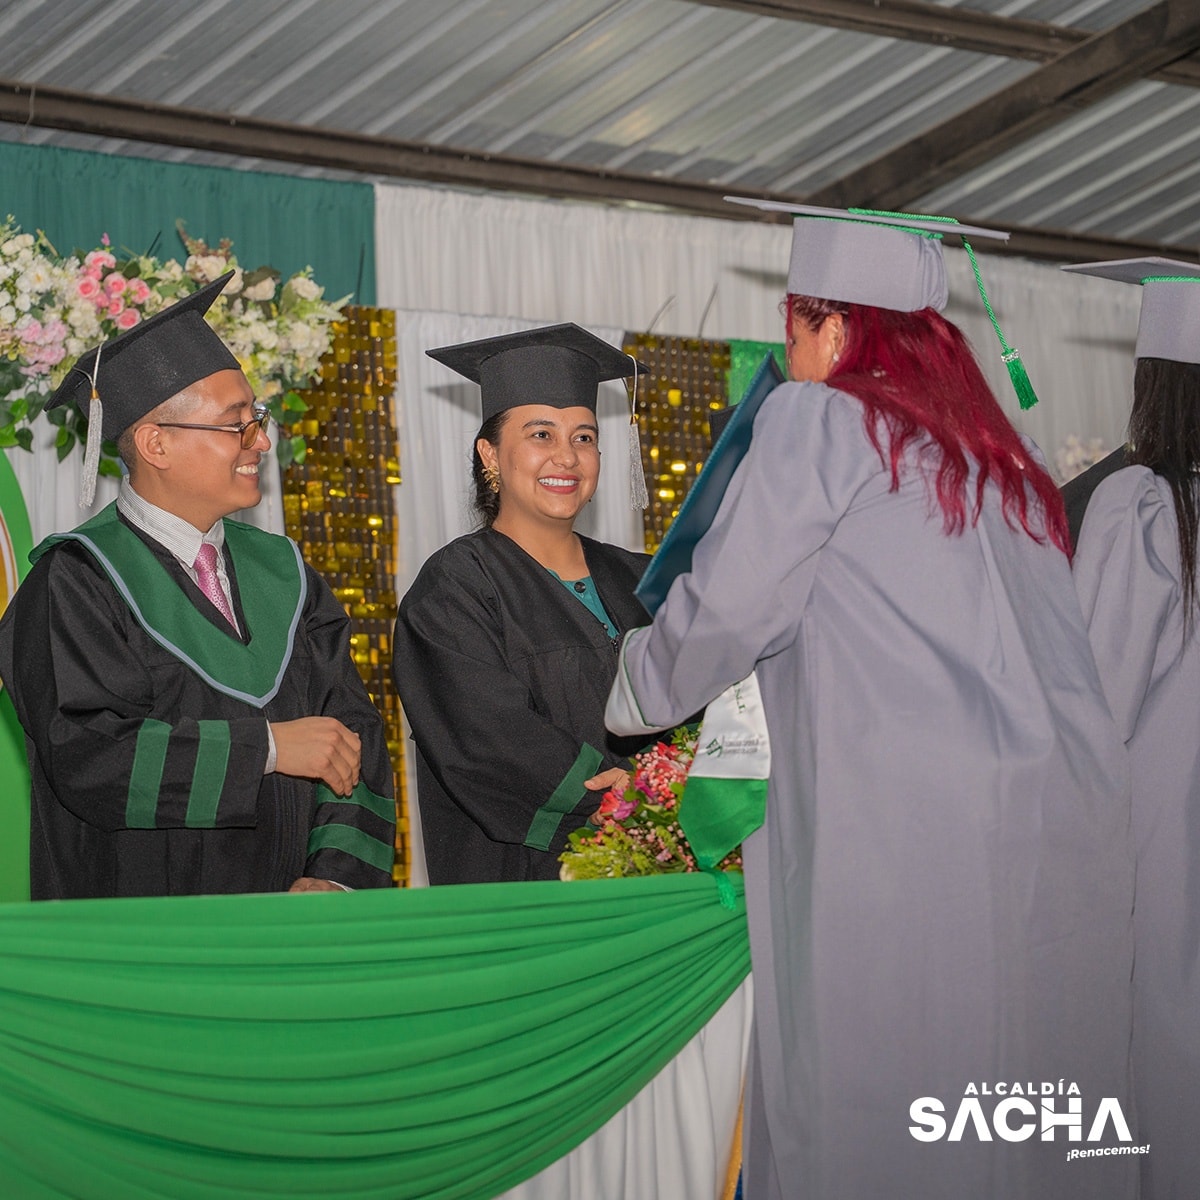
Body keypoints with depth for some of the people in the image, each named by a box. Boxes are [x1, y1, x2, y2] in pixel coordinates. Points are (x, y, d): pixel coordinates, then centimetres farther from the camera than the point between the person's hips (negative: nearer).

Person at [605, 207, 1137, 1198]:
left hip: (907, 833, -7)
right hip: (1069, 823, 7)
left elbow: (727, 608, 0)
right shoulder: (1001, 453, 20)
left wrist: (625, 697, 19)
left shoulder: (819, 420, 0)